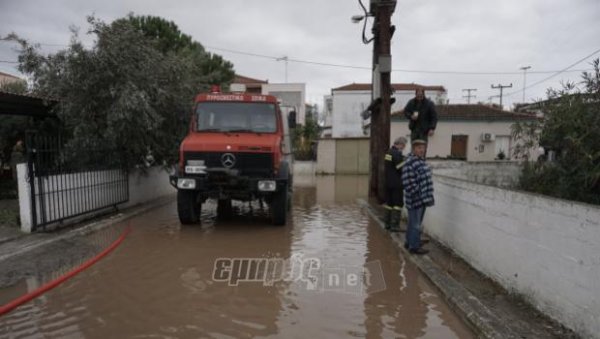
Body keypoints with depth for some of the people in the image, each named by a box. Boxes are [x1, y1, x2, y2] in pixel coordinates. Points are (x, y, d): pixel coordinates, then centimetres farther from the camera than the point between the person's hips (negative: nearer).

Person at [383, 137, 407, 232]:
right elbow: (401, 169, -19)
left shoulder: (388, 152, 10)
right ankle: (394, 225, -1)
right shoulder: (397, 153, -18)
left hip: (388, 182, 9)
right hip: (396, 183, -9)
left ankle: (387, 224, 22)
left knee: (389, 203, 15)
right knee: (398, 204, -1)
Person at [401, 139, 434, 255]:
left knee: (413, 223, 19)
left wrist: (427, 196, 15)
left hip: (422, 199, 9)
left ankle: (409, 242, 32)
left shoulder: (421, 161, 12)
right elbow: (408, 182, -23)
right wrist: (418, 194, -18)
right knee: (415, 224, 0)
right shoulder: (409, 163, -19)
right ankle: (414, 246, 11)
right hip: (415, 198, -9)